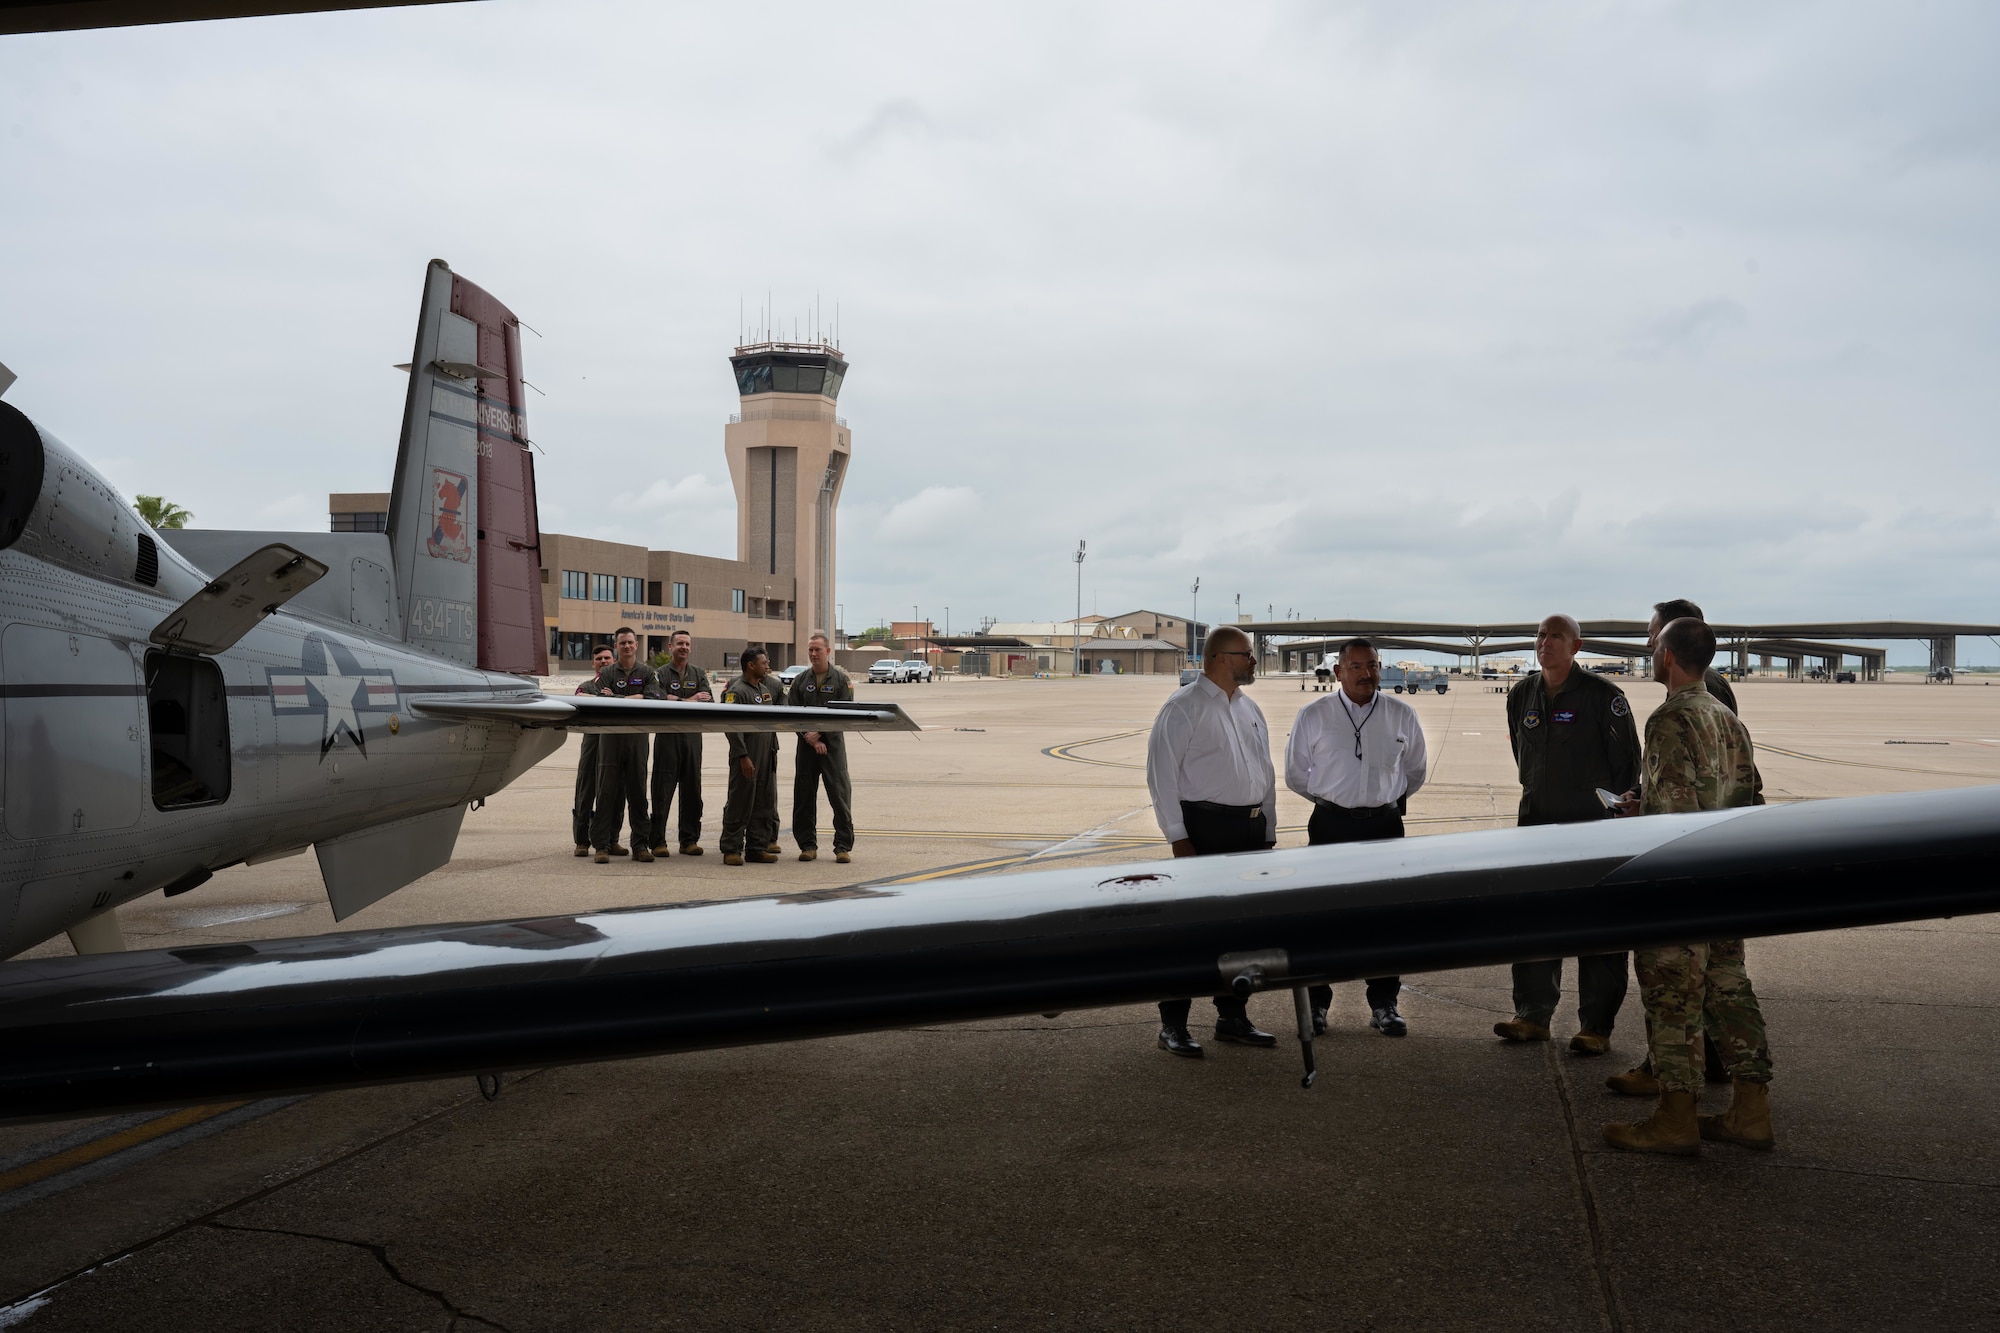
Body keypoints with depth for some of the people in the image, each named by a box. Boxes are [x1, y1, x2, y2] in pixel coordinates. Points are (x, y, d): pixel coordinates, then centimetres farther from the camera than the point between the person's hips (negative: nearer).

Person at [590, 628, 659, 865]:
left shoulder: (647, 673, 8)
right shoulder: (606, 674, 6)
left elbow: (654, 700, -8)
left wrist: (617, 699, -11)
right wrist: (635, 699, -12)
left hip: (637, 736, 1)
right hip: (611, 736, -1)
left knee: (637, 791, 4)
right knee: (608, 791, -2)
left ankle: (640, 845, 9)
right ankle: (602, 845, 1)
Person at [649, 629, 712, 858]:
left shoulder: (698, 674, 13)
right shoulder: (660, 674, 3)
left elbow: (708, 704, -1)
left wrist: (675, 701, -12)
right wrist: (689, 701, -10)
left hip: (692, 736, 4)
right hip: (667, 736, -4)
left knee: (692, 790, 6)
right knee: (662, 790, -3)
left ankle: (690, 840, 13)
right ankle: (658, 841, 1)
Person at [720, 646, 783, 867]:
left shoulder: (765, 688, 14)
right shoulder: (737, 690, -11)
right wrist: (743, 756, -21)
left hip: (767, 756, 8)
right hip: (747, 757, -8)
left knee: (764, 803, 10)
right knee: (740, 804, -4)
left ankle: (757, 847, 17)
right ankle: (731, 850, 2)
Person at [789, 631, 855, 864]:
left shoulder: (841, 679, 1)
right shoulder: (801, 680, 8)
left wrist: (819, 733, -11)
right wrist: (811, 740, -8)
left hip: (833, 743, -3)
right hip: (806, 745, 3)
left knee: (840, 794, -6)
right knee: (804, 796, 5)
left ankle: (843, 846, -1)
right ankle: (807, 845, 13)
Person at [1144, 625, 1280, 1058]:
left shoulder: (1250, 710, 16)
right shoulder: (1184, 707, -7)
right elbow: (1161, 774, -11)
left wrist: (1268, 834, 16)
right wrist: (1178, 836, -15)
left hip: (1250, 830, 7)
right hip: (1203, 829, -7)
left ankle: (1232, 1018, 23)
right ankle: (1173, 1026, 3)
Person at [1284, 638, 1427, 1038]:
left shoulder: (1402, 716, 3)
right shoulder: (1313, 716, -2)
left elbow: (1415, 771, 18)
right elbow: (1295, 773, 9)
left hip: (1385, 824, 1)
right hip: (1331, 824, -1)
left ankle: (1383, 1005, 15)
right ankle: (1315, 1002, 12)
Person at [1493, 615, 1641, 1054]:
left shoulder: (1602, 694, -9)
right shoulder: (1522, 695, 8)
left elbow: (1627, 759, -6)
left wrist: (1614, 817, -5)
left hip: (1592, 826, -5)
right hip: (1536, 823, 6)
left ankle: (1597, 1026, 7)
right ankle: (1532, 1015, 18)